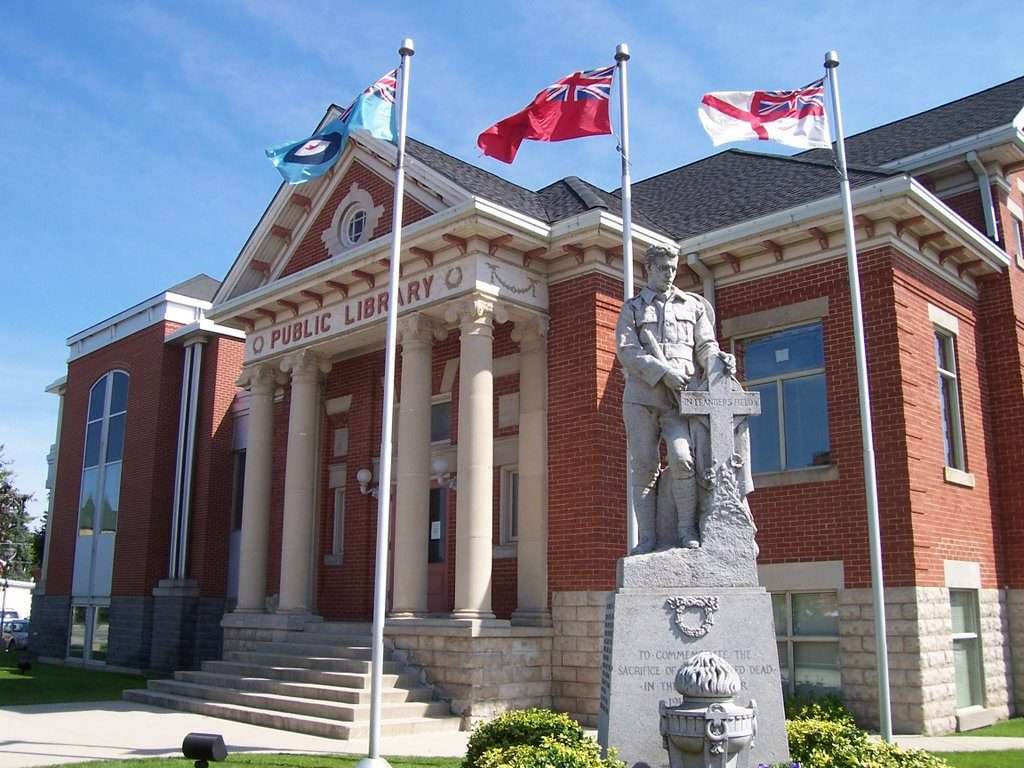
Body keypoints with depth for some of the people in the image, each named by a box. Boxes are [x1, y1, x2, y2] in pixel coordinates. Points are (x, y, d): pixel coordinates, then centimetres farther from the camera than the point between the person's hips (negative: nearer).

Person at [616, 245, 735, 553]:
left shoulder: (693, 305, 19)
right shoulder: (632, 308, 15)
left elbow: (705, 344, 11)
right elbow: (627, 352, 1)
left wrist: (717, 358, -13)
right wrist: (664, 372, -13)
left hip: (680, 398, 0)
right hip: (641, 397, 0)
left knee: (682, 458, -20)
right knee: (644, 467, -2)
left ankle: (687, 529, -7)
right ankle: (647, 538, 3)